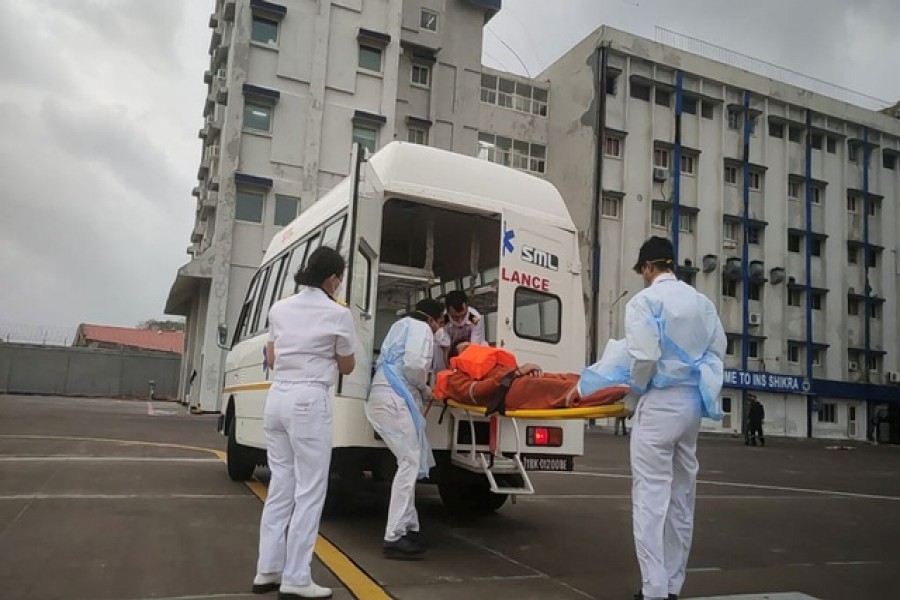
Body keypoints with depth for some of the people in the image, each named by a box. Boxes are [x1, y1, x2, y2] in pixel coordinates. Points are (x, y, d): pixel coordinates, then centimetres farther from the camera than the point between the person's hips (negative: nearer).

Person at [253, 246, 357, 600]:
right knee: (309, 492, 1)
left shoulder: (279, 309, 10)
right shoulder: (337, 314, -7)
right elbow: (347, 367, 6)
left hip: (277, 398, 7)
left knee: (280, 487, 14)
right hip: (309, 402, -7)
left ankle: (267, 572, 20)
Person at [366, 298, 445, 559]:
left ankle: (408, 528, 17)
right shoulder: (421, 328, 1)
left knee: (410, 463, 13)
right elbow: (414, 364, -15)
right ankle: (394, 537, -11)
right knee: (410, 464, -10)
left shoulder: (402, 325, 30)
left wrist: (419, 390, 19)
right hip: (395, 399, -10)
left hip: (384, 397, 10)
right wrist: (425, 390, 2)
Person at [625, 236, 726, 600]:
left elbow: (644, 356, -18)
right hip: (693, 403, 7)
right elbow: (717, 350, 9)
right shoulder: (702, 302, 10)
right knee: (681, 496, 13)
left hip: (659, 403, -7)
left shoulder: (644, 300, -10)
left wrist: (636, 389, 0)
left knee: (651, 498, -3)